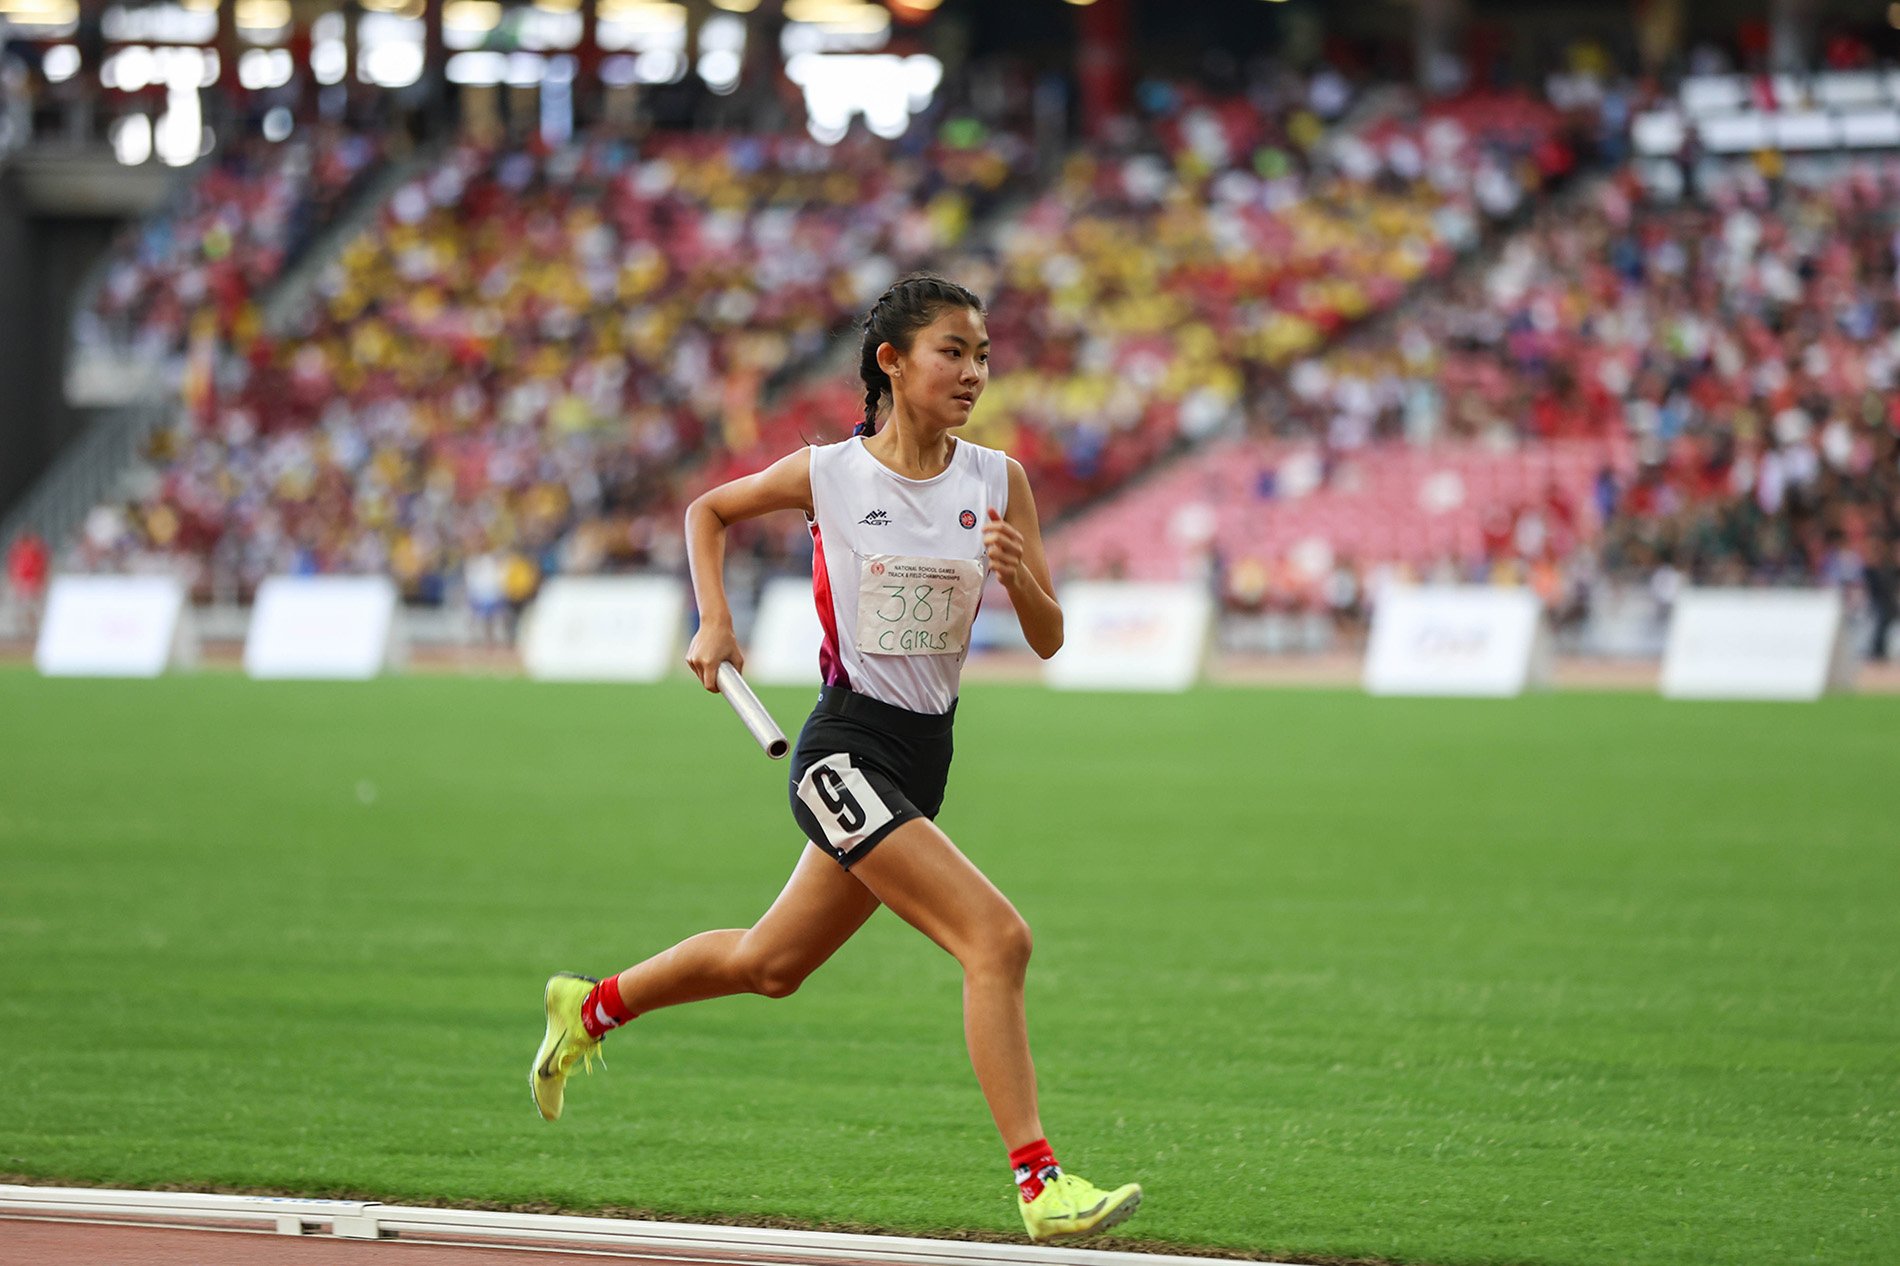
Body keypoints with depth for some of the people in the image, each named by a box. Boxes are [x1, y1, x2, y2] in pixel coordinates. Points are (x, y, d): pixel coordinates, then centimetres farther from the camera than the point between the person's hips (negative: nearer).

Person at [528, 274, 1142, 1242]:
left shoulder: (998, 481, 2)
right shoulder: (829, 474, -6)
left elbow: (1048, 640, 2)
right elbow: (708, 510, 13)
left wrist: (1019, 578, -18)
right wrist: (714, 622, 1)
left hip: (922, 760, 6)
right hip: (846, 751, -6)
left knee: (771, 962, 21)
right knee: (997, 939, -20)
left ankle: (591, 1006, 44)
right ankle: (1039, 1183, -21)